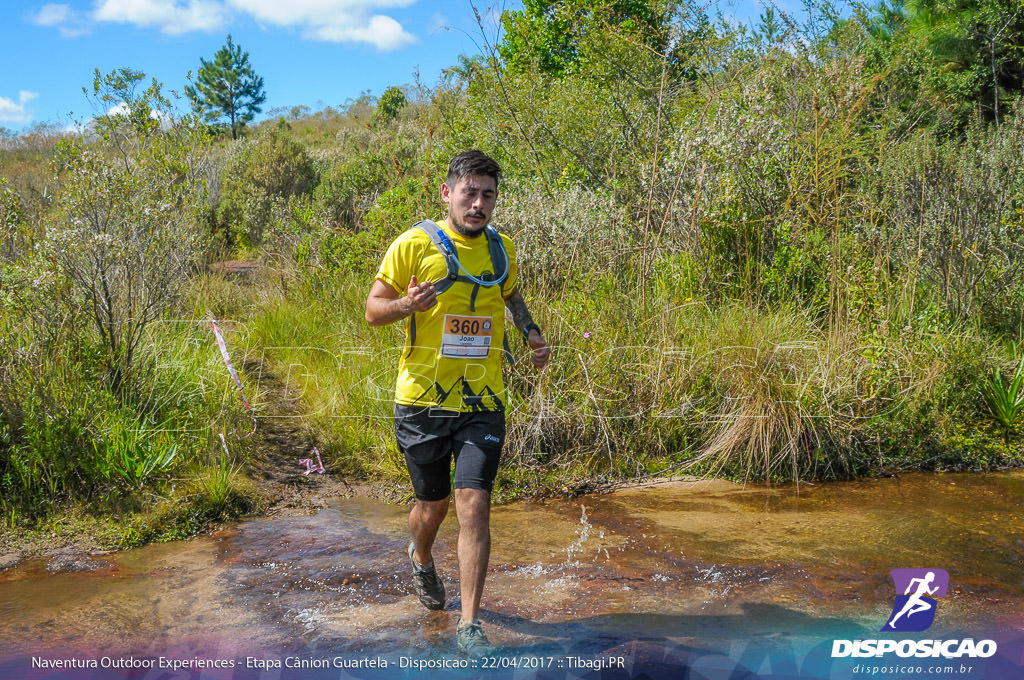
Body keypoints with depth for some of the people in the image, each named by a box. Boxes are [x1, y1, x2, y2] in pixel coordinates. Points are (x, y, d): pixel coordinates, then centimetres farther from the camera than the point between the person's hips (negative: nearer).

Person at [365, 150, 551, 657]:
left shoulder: (501, 248, 7)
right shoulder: (415, 244, -7)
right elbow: (373, 311, -3)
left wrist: (533, 334, 10)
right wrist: (407, 303, -25)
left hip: (483, 403, 2)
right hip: (422, 402, -2)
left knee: (474, 506, -9)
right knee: (433, 504, 12)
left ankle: (469, 625, 1)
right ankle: (421, 559, 49)